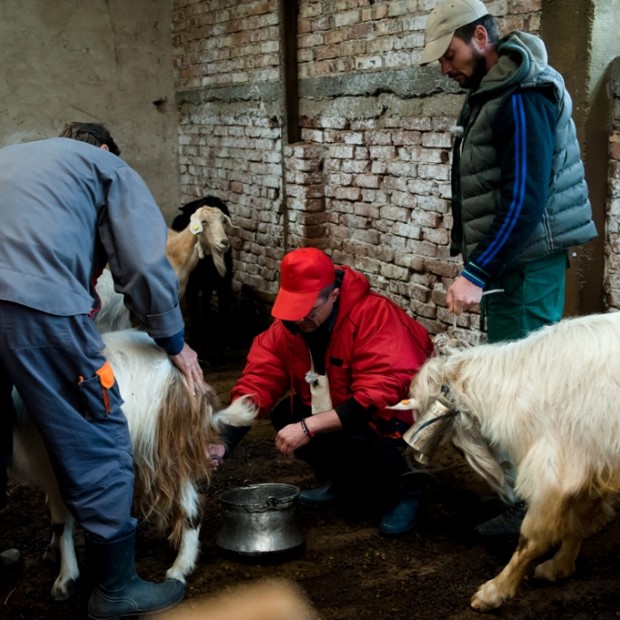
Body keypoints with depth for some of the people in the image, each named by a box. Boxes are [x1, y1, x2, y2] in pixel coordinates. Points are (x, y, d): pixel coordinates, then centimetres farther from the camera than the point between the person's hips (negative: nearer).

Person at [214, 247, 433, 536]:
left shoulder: (375, 315, -31)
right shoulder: (284, 327, -13)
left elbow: (377, 396, -36)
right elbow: (255, 385, -17)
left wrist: (308, 427, -39)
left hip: (397, 408, -6)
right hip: (335, 407, 7)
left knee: (356, 436, -34)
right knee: (284, 415, -15)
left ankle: (403, 487, -2)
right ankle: (341, 479, 10)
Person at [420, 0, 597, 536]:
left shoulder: (522, 98, -17)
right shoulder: (490, 90, 13)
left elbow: (525, 200, -24)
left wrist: (476, 274, -24)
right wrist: (479, 267, 15)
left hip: (527, 264, -10)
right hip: (507, 261, 10)